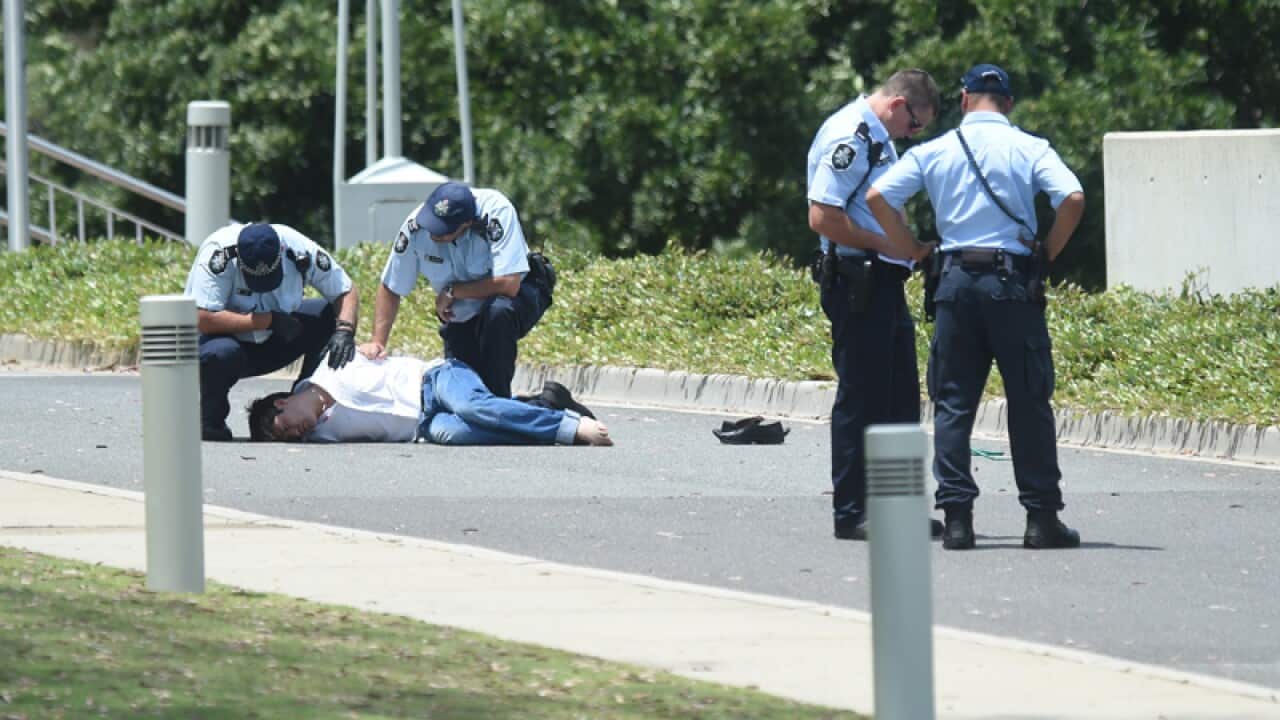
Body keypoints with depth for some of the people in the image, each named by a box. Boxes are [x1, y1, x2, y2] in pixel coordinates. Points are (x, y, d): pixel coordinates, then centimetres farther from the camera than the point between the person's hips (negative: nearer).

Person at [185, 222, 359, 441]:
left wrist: (344, 331, -28)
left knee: (330, 316, -14)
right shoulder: (219, 252, -30)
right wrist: (269, 320, -33)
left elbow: (347, 293, -7)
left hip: (270, 341, 5)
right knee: (223, 353, -38)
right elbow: (203, 320, -36)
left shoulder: (298, 249, -19)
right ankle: (209, 421, -10)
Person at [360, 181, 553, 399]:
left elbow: (508, 284, -38)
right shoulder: (416, 225, -21)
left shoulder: (496, 210, -33)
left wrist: (451, 292, -26)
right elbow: (390, 289, -7)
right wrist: (378, 342, -15)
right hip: (463, 317, 4)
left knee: (498, 311, -36)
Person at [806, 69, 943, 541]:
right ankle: (850, 514, -1)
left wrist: (908, 245, 15)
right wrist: (887, 245, -18)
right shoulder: (849, 138, -15)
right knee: (860, 398, -6)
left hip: (883, 283, 10)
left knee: (900, 397, 13)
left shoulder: (876, 137, 18)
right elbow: (823, 218, -22)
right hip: (856, 284, -10)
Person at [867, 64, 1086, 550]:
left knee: (953, 401, 6)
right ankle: (1041, 518, 4)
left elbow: (878, 196, 0)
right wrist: (1048, 255, 1)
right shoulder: (1029, 149, 1)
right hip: (1013, 279, -2)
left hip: (957, 278, 2)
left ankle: (957, 515, 0)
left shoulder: (935, 152, 7)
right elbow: (1072, 199, -12)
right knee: (1029, 401, 4)